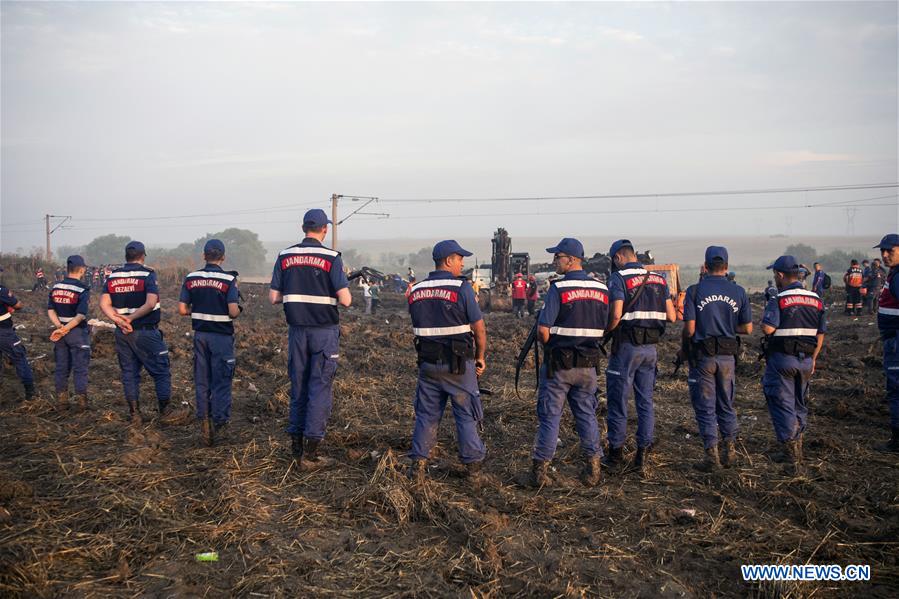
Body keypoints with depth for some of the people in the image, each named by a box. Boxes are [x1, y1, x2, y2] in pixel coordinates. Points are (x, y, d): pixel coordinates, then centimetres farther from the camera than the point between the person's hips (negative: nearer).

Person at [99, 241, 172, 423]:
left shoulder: (113, 276, 7)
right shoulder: (148, 274, -8)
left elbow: (104, 304, -1)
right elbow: (150, 303, -20)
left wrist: (119, 320, -10)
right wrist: (130, 318, -14)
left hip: (122, 333, 5)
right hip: (146, 332, -5)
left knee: (129, 372, 13)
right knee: (160, 371, 7)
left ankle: (134, 413, 16)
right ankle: (165, 412, 12)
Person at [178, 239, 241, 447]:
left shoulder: (191, 279, 0)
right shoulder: (228, 280, -12)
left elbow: (182, 310, 0)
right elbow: (233, 312, -19)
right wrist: (238, 310, 3)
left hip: (200, 334, 4)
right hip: (221, 336, -4)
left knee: (201, 381, 13)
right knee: (221, 382, 6)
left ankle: (204, 423, 13)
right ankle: (219, 424, 10)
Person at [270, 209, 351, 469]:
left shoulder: (285, 256, 3)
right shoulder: (331, 257, -10)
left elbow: (273, 297, 4)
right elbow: (345, 300, -14)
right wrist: (344, 290, 8)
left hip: (297, 331, 4)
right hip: (324, 331, -4)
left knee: (298, 386, 15)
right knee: (320, 389, 0)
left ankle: (296, 445, 21)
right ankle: (310, 454, 0)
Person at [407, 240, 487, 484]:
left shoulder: (416, 291, 5)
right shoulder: (462, 288, -11)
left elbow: (417, 328, 10)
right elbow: (479, 328, -9)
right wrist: (480, 356, 4)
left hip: (428, 363, 4)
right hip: (459, 364, -4)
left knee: (427, 414, 12)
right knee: (466, 415, 6)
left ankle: (418, 466, 10)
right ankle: (473, 468, 12)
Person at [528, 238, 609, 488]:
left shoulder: (558, 289, -14)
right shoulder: (602, 289, 4)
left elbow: (543, 330, -16)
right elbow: (603, 329, 9)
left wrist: (548, 345, 4)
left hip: (558, 364, -4)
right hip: (588, 364, 5)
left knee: (549, 416, 3)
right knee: (587, 414, 14)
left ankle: (540, 471, 8)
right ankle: (592, 469, 16)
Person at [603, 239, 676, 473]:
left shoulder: (619, 278, -9)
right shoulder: (659, 279, 8)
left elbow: (616, 315, -20)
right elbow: (671, 317, 6)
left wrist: (605, 332, -2)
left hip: (627, 346, -5)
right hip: (651, 348, 5)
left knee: (618, 400, 5)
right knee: (646, 401, 11)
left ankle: (616, 454, 11)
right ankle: (643, 453, 14)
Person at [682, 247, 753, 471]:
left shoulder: (695, 291, -9)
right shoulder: (738, 292, 0)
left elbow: (689, 329, -12)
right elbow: (747, 328, 3)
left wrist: (685, 338, 10)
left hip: (703, 357, -3)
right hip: (728, 356, 3)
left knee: (705, 407, 5)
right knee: (726, 405, 18)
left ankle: (712, 456, 6)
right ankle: (731, 451, 22)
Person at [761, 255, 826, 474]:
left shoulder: (779, 300, -14)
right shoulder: (816, 300, 6)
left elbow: (768, 328, -24)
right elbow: (820, 334, 9)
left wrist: (765, 320, -2)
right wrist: (813, 359, 17)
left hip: (782, 359, -6)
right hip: (806, 359, 6)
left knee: (783, 406, -1)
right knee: (800, 404, 19)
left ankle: (794, 461, -4)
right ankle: (796, 452, 29)